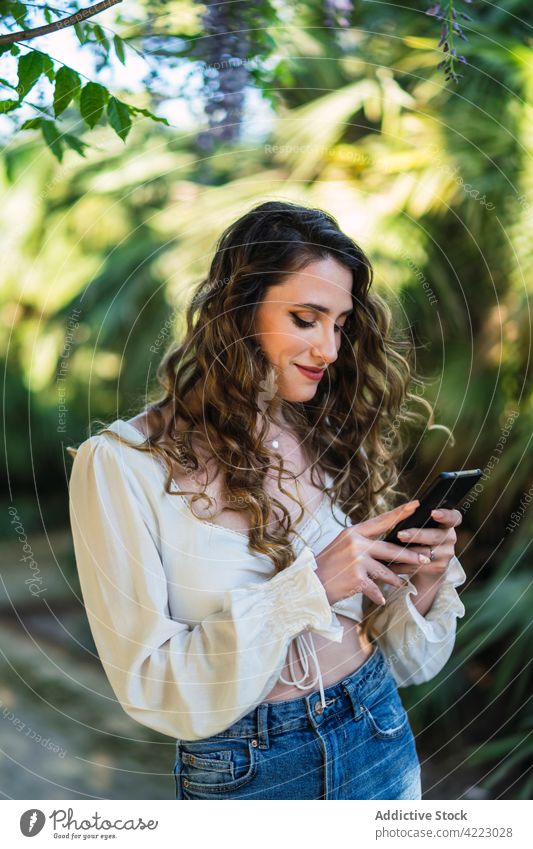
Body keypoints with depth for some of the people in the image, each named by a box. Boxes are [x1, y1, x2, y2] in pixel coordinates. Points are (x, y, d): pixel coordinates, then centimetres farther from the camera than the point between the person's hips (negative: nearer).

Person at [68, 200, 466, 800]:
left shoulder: (336, 441, -3)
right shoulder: (123, 464, -16)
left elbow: (403, 659, 3)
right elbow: (148, 684, -19)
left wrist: (423, 582, -17)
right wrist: (308, 587, -25)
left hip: (379, 740, 4)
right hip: (241, 768, -4)